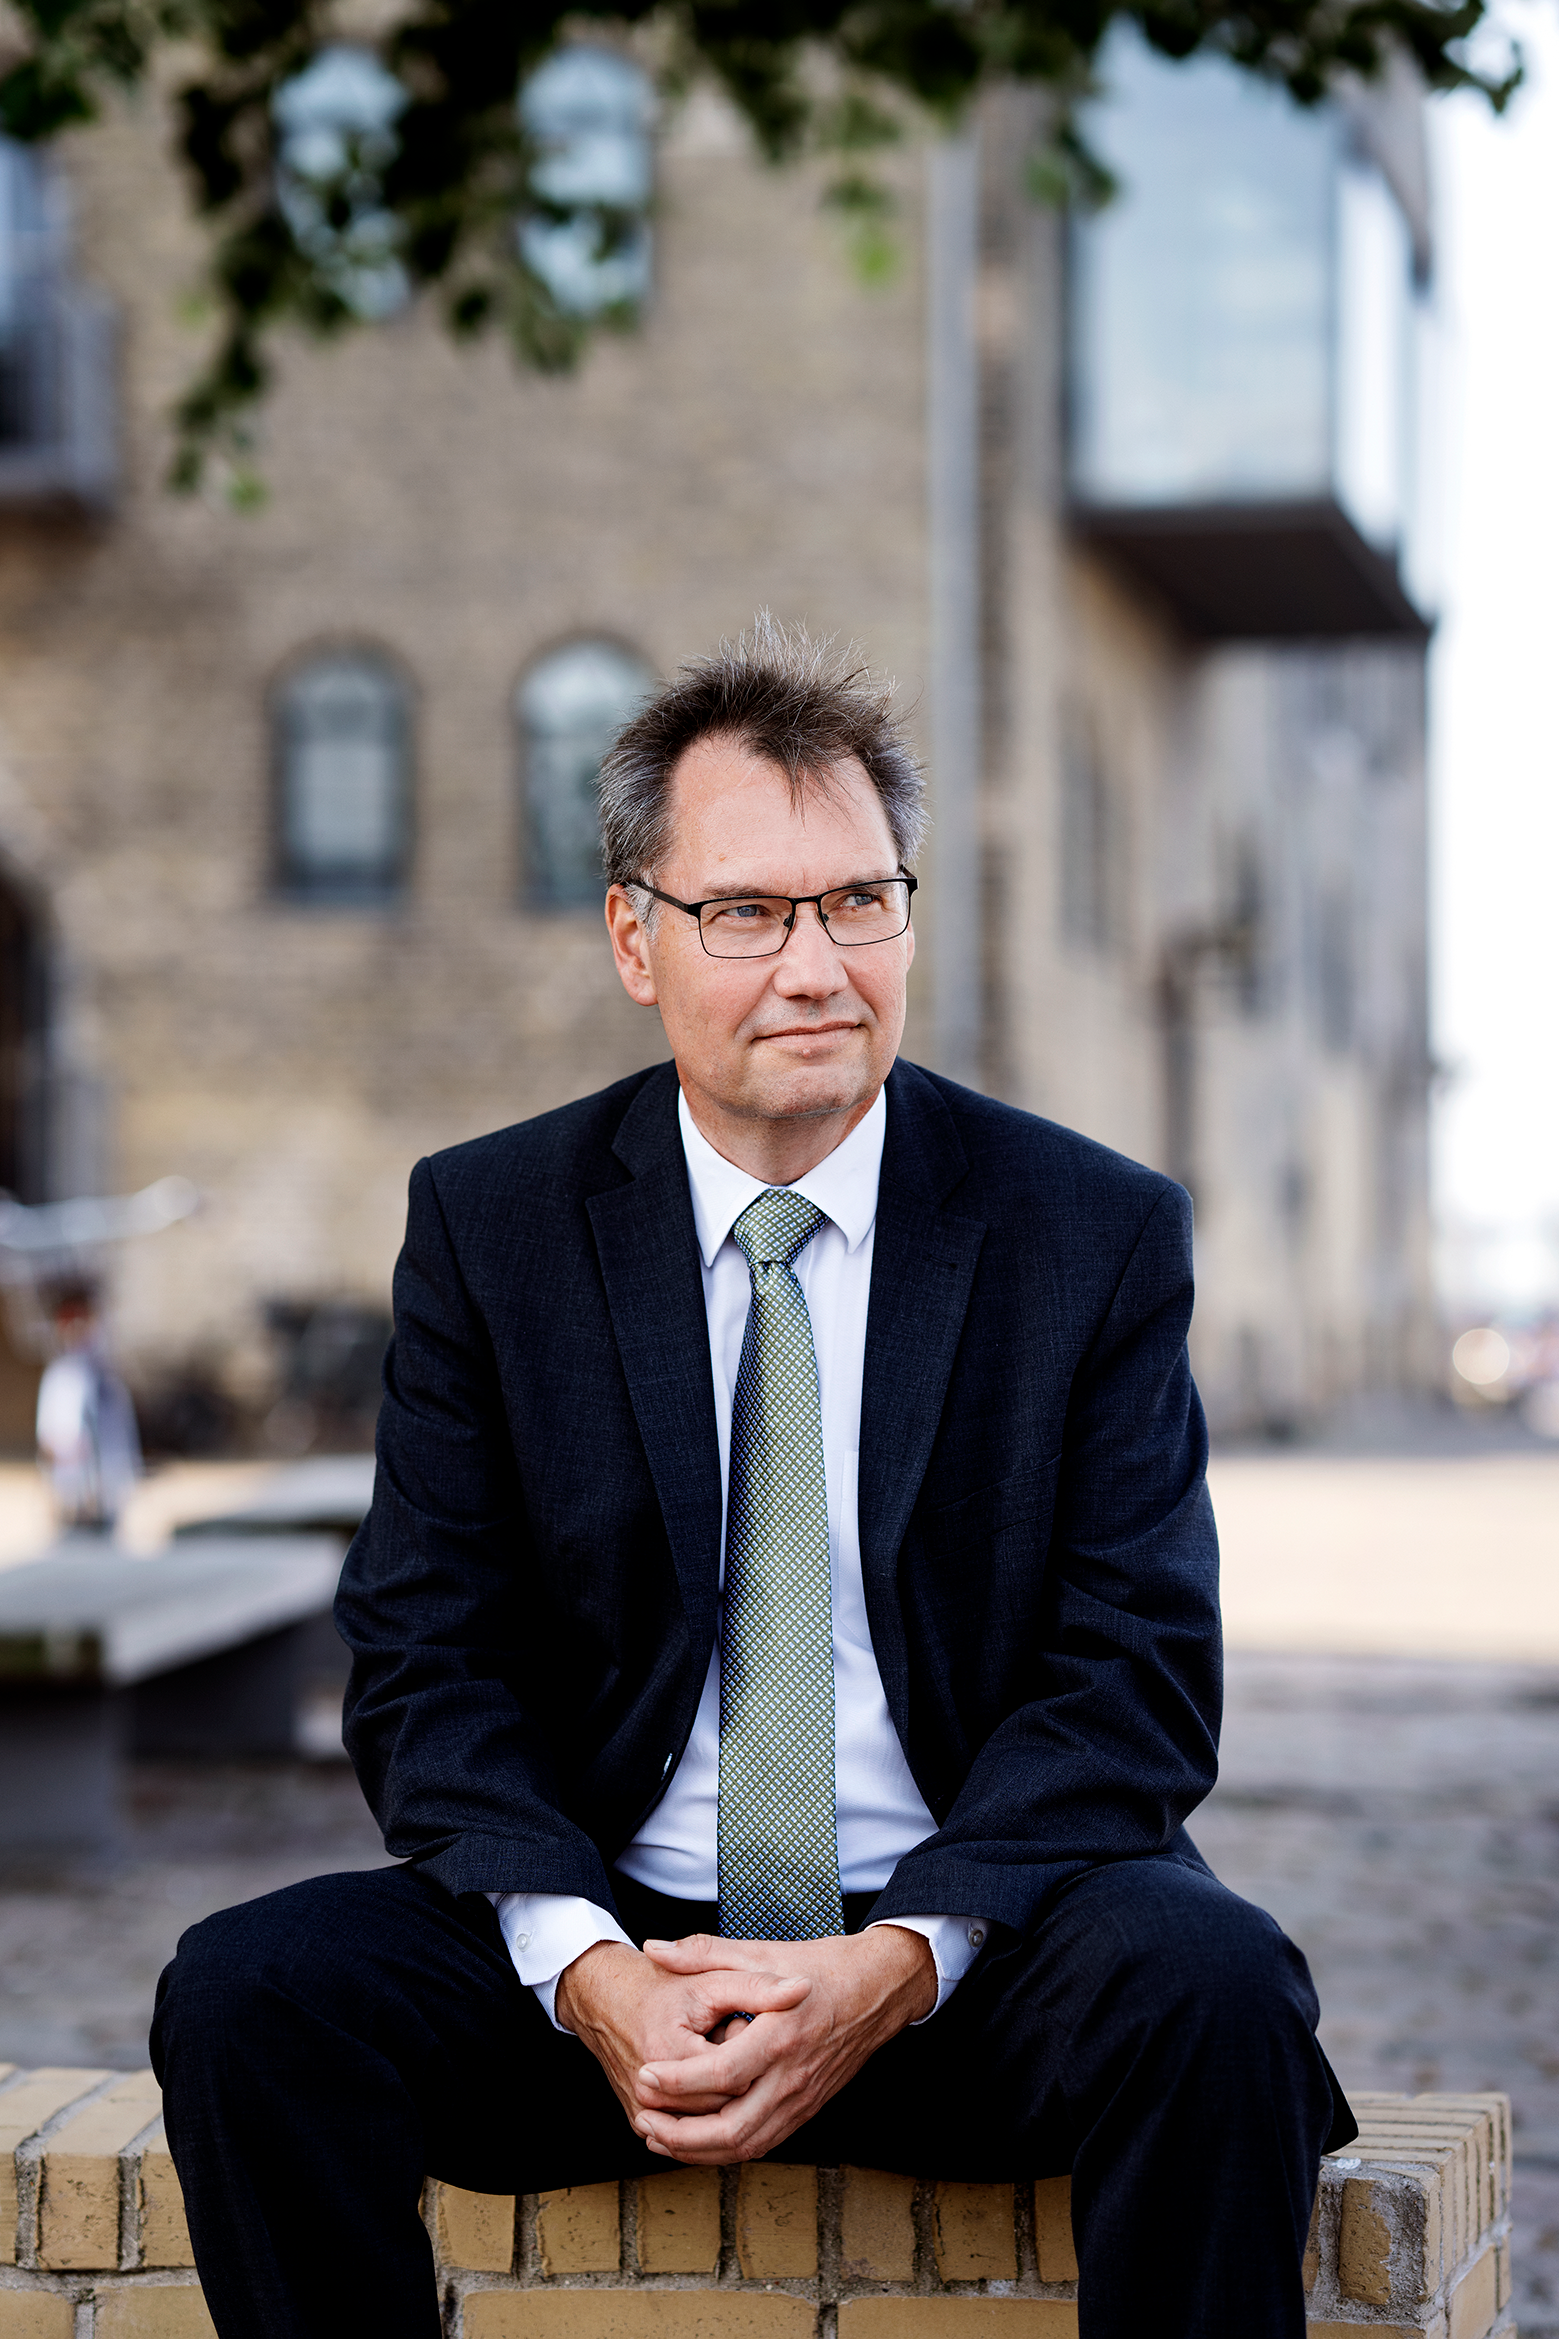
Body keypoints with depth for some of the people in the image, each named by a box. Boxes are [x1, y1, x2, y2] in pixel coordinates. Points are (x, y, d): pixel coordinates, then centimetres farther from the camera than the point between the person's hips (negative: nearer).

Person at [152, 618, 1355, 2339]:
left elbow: (1136, 1676, -3)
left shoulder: (1097, 1233, 1)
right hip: (613, 1931, 1)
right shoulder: (488, 1225, 4)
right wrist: (583, 1968, -18)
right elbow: (427, 1659, 1)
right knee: (247, 1995, -24)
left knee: (1212, 1988, -31)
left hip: (971, 1960, -1)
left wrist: (894, 1966, -19)